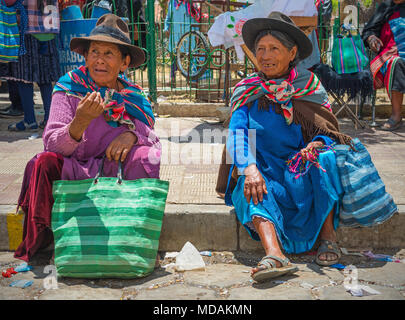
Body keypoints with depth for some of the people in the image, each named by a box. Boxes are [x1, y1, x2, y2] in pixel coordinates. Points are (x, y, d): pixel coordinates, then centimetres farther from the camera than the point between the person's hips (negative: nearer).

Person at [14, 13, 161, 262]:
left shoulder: (134, 97, 3)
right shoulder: (69, 88, -4)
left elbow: (153, 138, 1)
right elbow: (53, 144, -14)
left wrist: (132, 134, -22)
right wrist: (81, 121, -34)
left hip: (120, 176, 2)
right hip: (72, 175, -1)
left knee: (145, 156, -24)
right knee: (45, 162, -28)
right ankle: (39, 240, -11)